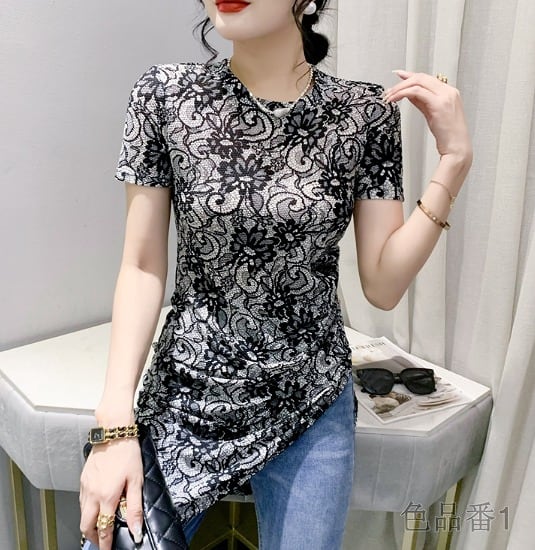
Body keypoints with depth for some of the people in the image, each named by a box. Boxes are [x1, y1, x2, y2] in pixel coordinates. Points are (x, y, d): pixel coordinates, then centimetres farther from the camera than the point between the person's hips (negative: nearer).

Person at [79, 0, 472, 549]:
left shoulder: (367, 113, -7)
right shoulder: (166, 94, -8)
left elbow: (383, 284, -7)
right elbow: (143, 267, -7)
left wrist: (453, 161, -15)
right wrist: (115, 424, -12)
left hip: (311, 408, 1)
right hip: (184, 403, 0)